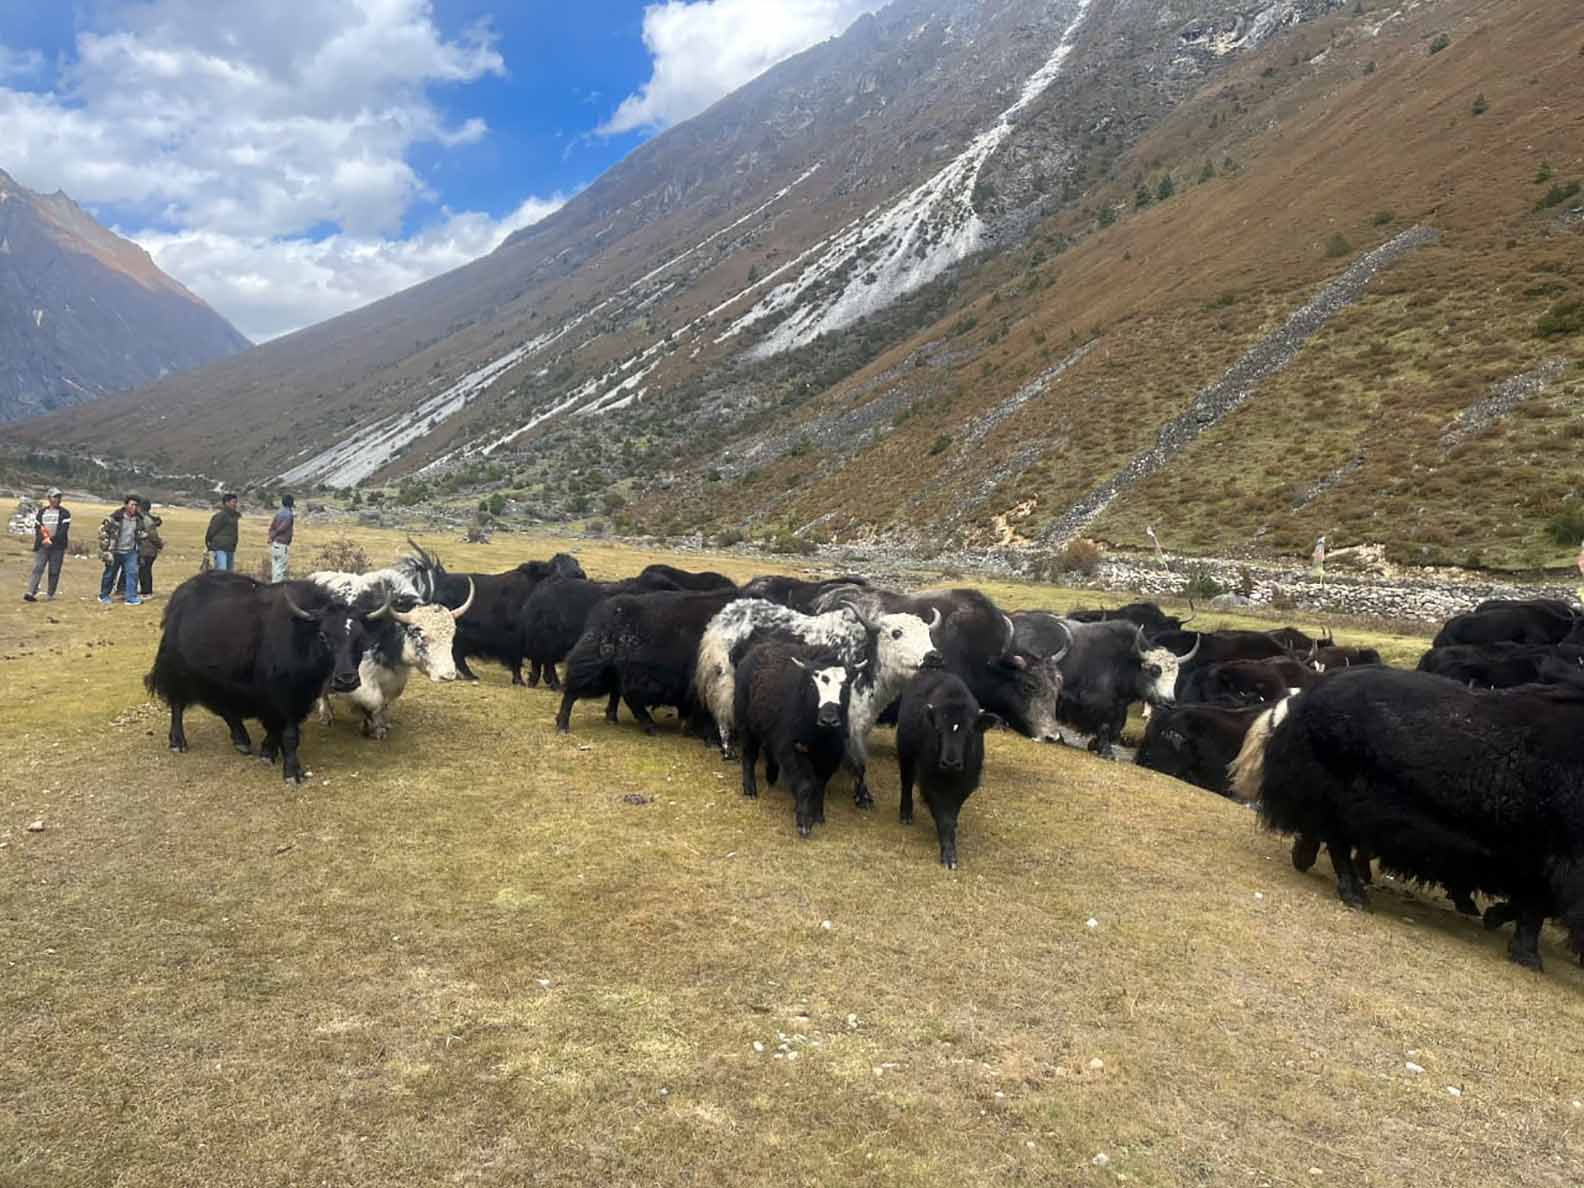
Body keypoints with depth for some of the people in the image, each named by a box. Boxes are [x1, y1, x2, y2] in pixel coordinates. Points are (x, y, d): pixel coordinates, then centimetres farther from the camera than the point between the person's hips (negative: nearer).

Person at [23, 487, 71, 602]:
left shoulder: (64, 513, 4)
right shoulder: (41, 512, 14)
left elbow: (64, 530, -7)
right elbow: (36, 528, 11)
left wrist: (51, 539, -17)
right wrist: (43, 540, -6)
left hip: (57, 547, -2)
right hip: (42, 546, 2)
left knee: (54, 571, 1)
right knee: (37, 569, -7)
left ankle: (51, 595, 8)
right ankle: (30, 593, -14)